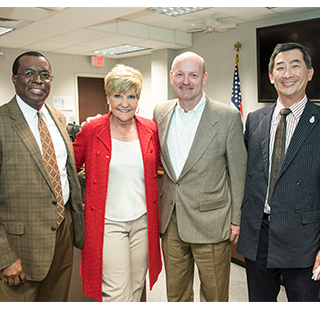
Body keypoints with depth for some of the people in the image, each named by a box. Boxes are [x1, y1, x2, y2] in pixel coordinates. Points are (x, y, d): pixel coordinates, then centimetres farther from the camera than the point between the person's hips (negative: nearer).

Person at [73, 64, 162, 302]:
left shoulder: (150, 129, 3)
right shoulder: (91, 130, -5)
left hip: (143, 220, 3)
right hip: (107, 222, -3)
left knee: (135, 289, 15)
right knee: (117, 295, -3)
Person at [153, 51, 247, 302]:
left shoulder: (228, 117, -10)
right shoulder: (160, 113, 3)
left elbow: (237, 171, -5)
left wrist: (236, 219, -4)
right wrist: (160, 203, 10)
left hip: (211, 223, -4)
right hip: (170, 220, 4)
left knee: (214, 295, 12)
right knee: (176, 293, 20)